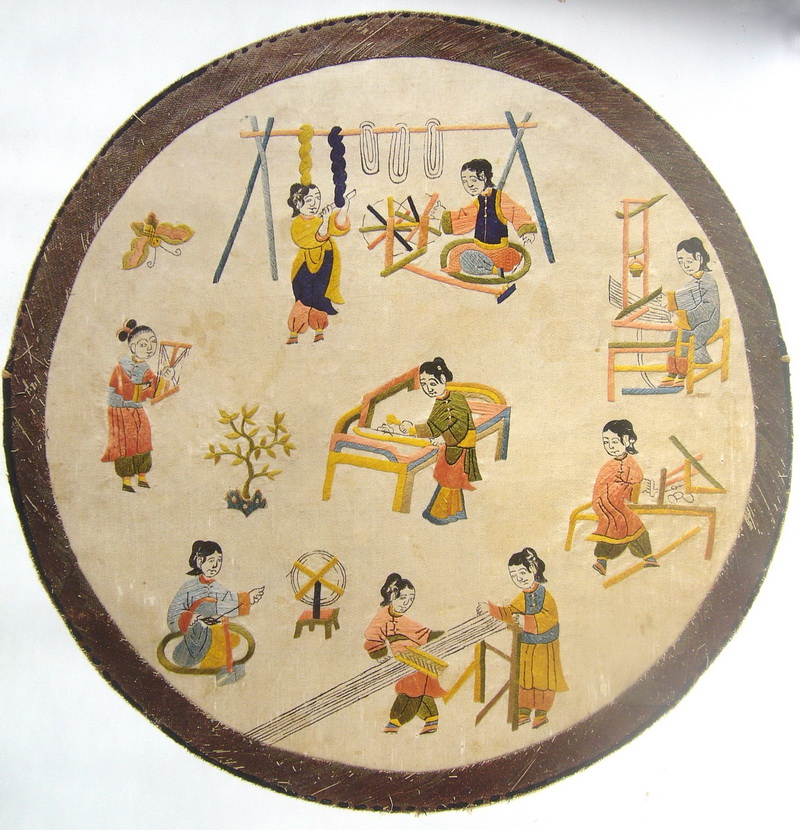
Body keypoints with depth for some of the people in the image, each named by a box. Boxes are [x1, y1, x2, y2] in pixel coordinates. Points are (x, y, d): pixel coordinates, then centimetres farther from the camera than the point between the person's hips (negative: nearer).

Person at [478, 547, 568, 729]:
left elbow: (549, 617, -28)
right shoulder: (522, 598, 2)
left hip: (545, 646, -5)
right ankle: (524, 711, 26)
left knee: (544, 679, 6)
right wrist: (491, 609, -6)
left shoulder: (545, 595, -16)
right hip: (526, 645, 5)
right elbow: (509, 613, 4)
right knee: (525, 678, 13)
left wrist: (528, 622, -37)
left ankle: (542, 712, 21)